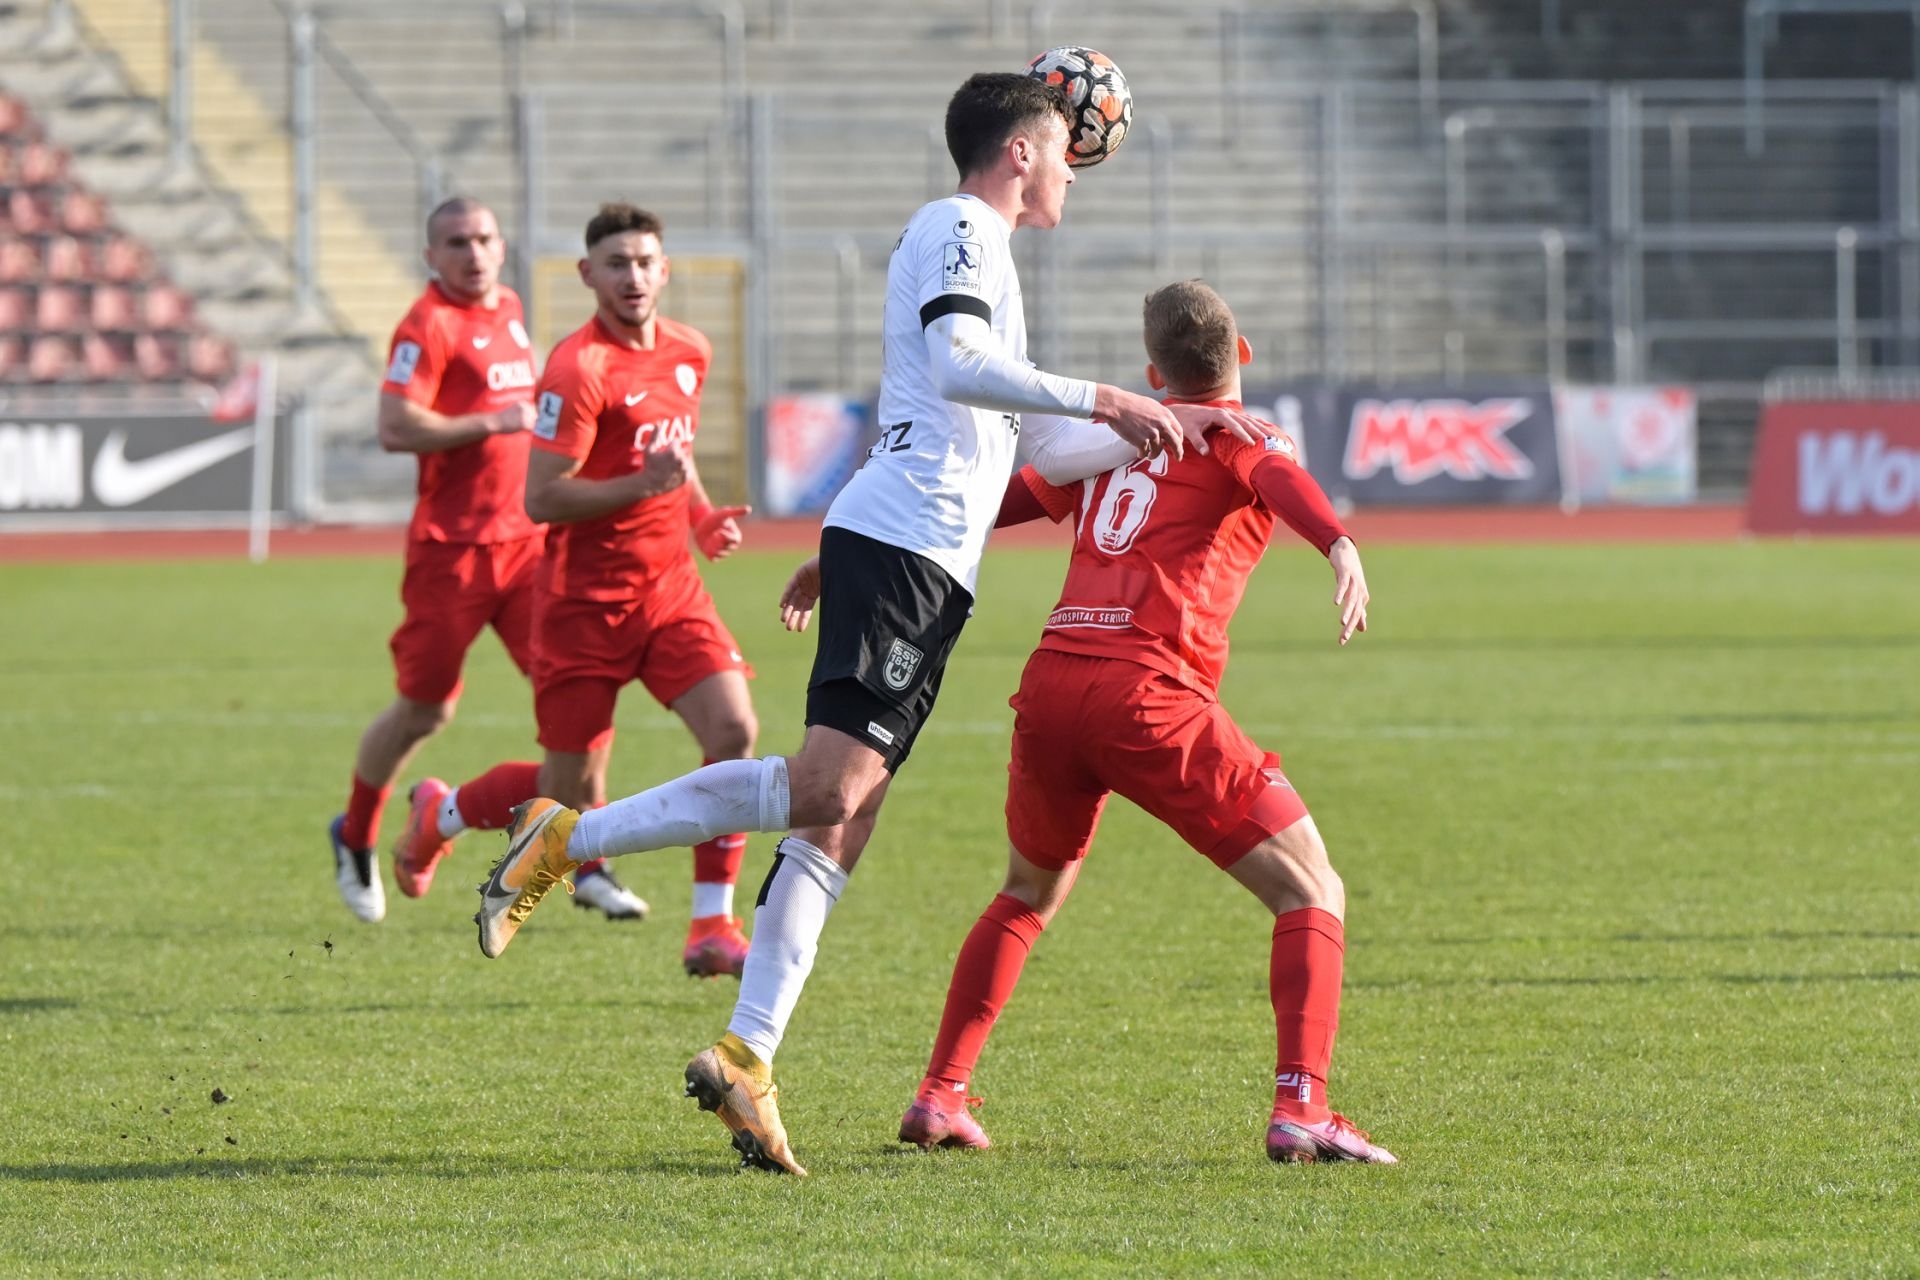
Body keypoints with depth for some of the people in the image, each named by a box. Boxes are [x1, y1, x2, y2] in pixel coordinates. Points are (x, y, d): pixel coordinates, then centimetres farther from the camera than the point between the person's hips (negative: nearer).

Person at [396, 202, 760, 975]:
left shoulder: (689, 353, 8)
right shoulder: (579, 368, -16)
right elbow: (541, 499, -19)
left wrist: (701, 518, 10)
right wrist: (644, 483, -28)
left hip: (669, 585, 6)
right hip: (586, 598, -6)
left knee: (733, 730, -16)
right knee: (573, 794, 3)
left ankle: (712, 928, -8)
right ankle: (438, 816, 34)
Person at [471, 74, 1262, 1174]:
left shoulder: (983, 255, 31)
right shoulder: (958, 230, 0)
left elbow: (1047, 449, 38)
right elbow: (957, 366, -18)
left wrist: (1173, 430, 32)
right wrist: (1105, 401, -16)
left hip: (929, 574, 10)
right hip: (901, 546, -10)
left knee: (839, 822, 2)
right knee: (826, 789, -23)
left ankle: (747, 1060, -3)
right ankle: (565, 840, -17)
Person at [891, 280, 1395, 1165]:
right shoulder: (1238, 435, 8)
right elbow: (1279, 476, -15)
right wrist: (1342, 546, -36)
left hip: (1049, 690, 6)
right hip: (1149, 693, -6)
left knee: (1030, 894, 31)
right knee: (1311, 893, 1)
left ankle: (939, 1098, 28)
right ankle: (1300, 1109, -16)